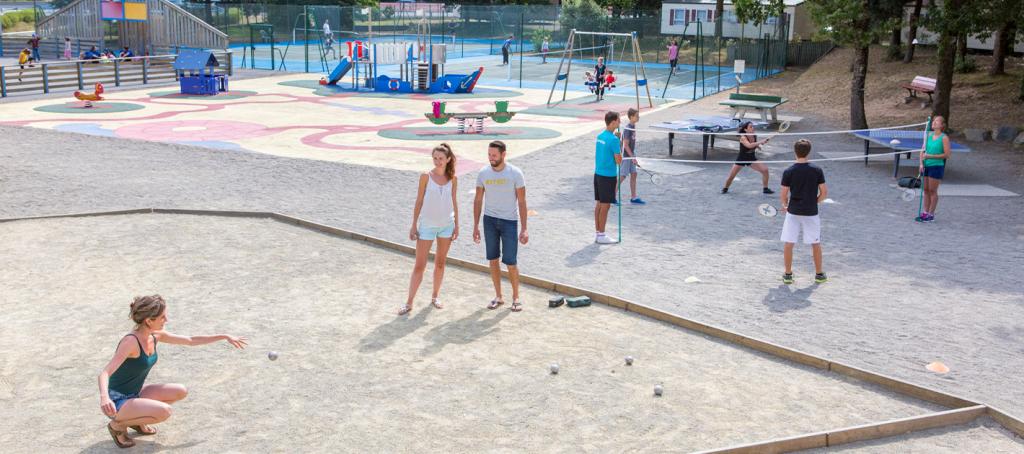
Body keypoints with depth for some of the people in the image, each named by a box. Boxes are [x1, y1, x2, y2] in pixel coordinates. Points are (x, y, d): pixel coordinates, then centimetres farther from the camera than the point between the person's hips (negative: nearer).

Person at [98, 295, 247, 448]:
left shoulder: (155, 336, -2)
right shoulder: (130, 342, -26)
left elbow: (191, 340, 10)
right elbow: (104, 374, -35)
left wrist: (224, 336, 10)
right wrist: (104, 397, -56)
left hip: (134, 394, 8)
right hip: (117, 401, -8)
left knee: (180, 392, 1)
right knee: (164, 411, -29)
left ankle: (136, 420, 13)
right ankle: (118, 424, -4)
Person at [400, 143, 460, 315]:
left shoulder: (452, 178, -1)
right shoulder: (426, 176, -8)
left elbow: (454, 202, 6)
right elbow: (419, 201, -4)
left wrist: (456, 225, 5)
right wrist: (414, 225, -4)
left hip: (447, 225, 3)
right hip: (427, 225, -3)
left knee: (440, 263, 13)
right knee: (419, 265, -2)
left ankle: (434, 297, 28)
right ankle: (409, 303, 4)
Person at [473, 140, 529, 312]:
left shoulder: (515, 173, -10)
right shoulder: (483, 173, -1)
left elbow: (522, 202, -7)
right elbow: (478, 200, 7)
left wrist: (524, 229, -10)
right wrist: (476, 226, 5)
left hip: (509, 221, -3)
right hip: (489, 220, 3)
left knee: (510, 262, -3)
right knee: (493, 260, 8)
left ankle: (516, 297, 15)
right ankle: (498, 297, 21)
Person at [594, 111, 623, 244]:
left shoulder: (600, 136, 7)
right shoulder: (614, 139, -17)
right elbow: (619, 161, -13)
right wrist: (621, 147, 0)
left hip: (598, 174, 8)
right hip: (608, 176, -8)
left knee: (598, 204, 12)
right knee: (605, 206, -1)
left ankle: (597, 233, 18)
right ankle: (601, 236, 5)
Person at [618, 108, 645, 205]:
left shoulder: (633, 127, 7)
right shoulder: (628, 128, -20)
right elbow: (626, 145, -21)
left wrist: (633, 156, 18)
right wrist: (633, 157, -20)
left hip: (631, 155, 9)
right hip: (626, 156, -9)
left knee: (633, 175, 10)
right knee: (622, 176, -3)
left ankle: (634, 197, 16)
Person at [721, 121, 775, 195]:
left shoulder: (754, 136, -6)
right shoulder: (743, 138, -23)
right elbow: (749, 145, -43)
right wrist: (760, 142, -45)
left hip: (752, 159, 4)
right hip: (741, 159, -4)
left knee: (765, 169, -11)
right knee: (731, 176, -3)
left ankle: (765, 188, 3)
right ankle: (725, 188, 26)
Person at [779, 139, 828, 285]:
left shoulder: (788, 172, -9)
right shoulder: (817, 170, -6)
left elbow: (783, 194, -6)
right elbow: (824, 192, -4)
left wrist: (785, 205, 14)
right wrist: (814, 202, 12)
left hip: (793, 212, -1)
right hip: (811, 213, 1)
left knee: (788, 244, 9)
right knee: (816, 244, 15)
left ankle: (788, 274, 12)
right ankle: (819, 274, 23)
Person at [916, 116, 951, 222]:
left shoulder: (944, 138, -8)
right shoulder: (929, 135, 8)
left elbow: (947, 155, -13)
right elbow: (923, 150, 10)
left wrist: (930, 156, -18)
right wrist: (921, 163, -3)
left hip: (937, 166, -6)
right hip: (926, 166, 6)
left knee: (932, 191, 0)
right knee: (925, 190, 9)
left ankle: (931, 214, 8)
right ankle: (925, 212, 17)